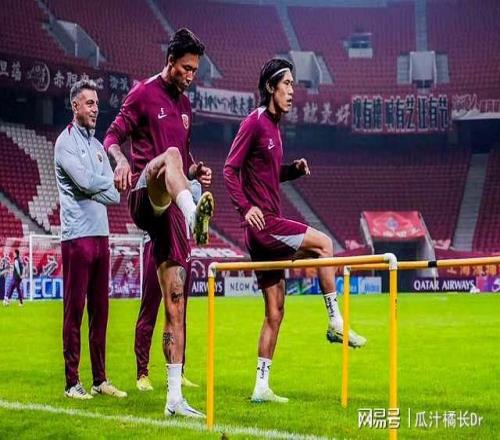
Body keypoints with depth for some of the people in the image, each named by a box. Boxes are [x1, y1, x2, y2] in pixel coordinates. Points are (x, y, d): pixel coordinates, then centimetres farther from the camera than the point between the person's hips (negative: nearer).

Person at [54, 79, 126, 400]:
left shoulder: (97, 145, 18)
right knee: (75, 310, -5)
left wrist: (95, 186, -8)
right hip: (77, 236, -7)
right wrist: (107, 181, 1)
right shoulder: (66, 142, -4)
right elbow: (85, 181, -17)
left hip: (101, 235, 7)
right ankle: (72, 382, -2)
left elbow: (115, 194, 9)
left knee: (100, 310, 9)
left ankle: (101, 379, 14)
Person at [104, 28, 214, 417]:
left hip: (169, 210, 7)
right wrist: (121, 160, -24)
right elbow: (113, 136, -2)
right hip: (144, 197, -7)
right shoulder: (144, 94, 3)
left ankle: (174, 397, 6)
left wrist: (196, 171, 9)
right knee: (170, 154, -40)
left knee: (175, 306, 3)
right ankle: (194, 215, -72)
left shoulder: (185, 105, 22)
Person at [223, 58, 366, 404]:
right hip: (262, 223, -9)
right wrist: (245, 206, -24)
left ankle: (262, 387, 11)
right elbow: (230, 169, -13)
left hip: (270, 227, 9)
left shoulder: (274, 126, 16)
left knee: (275, 312, 8)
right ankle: (335, 322, -3)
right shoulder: (254, 122, -9)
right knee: (323, 244, -11)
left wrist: (294, 170, 6)